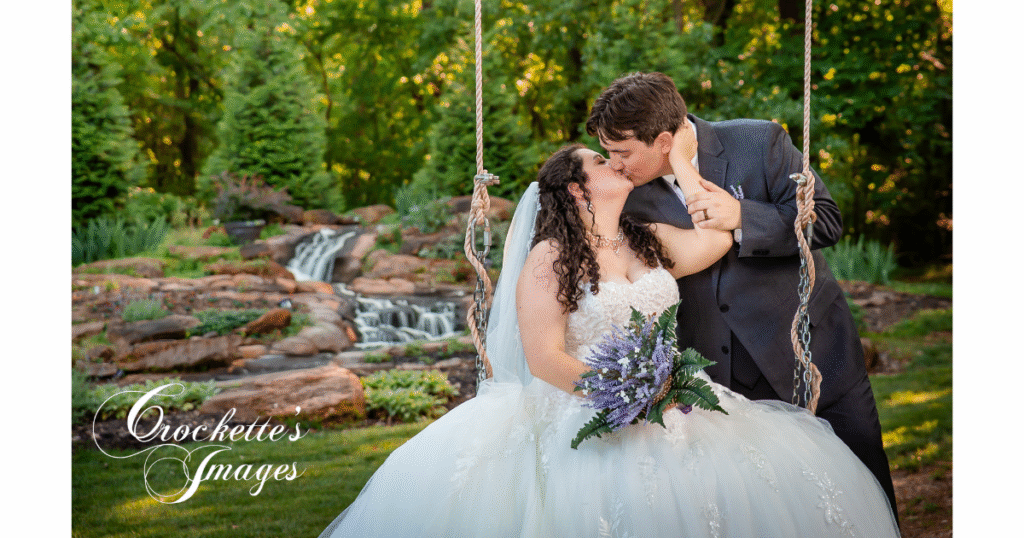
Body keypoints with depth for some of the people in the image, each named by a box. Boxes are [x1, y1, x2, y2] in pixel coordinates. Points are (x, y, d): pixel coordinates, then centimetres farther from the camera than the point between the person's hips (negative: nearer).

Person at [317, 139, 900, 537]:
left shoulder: (649, 241, 17)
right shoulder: (549, 258, -1)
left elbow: (717, 237, 2)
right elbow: (544, 359, -8)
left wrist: (681, 165, 11)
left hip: (668, 404, 5)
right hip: (582, 419, -5)